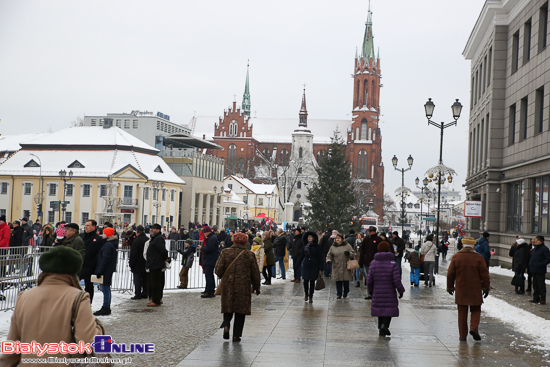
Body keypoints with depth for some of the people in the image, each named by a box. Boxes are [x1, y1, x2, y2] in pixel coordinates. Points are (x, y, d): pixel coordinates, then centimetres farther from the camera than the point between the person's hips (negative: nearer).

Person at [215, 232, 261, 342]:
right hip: (243, 287, 0)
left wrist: (222, 277, 20)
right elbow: (255, 273, 4)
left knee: (227, 308, 16)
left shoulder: (225, 252, -3)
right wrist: (256, 287, 16)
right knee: (240, 310, 8)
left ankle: (226, 325, -9)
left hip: (227, 285, 1)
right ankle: (236, 335, 7)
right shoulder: (250, 255, -2)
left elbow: (218, 270, -2)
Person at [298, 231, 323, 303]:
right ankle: (306, 294, 23)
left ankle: (310, 297, 15)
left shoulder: (317, 247, -3)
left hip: (314, 267, -2)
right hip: (306, 266, 2)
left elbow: (320, 258, -2)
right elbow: (301, 256, 10)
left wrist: (320, 269, -5)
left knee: (312, 281, 3)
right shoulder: (305, 246, 5)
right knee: (305, 281, 0)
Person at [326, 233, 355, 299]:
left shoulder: (347, 245, 5)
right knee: (338, 281, -1)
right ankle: (339, 294, 9)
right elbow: (329, 255, 12)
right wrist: (328, 260, -7)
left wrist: (349, 253, -14)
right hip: (337, 267, 1)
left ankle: (345, 293, 21)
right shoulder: (333, 247, 8)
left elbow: (353, 254, 7)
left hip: (346, 267, -1)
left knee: (346, 280, 1)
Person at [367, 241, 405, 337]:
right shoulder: (393, 264, -9)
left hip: (377, 292, 3)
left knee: (379, 309, 14)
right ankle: (384, 325, -15)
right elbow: (397, 280, -12)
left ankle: (381, 329, 15)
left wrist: (370, 290, 15)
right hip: (389, 293, -3)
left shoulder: (373, 263, -1)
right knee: (389, 309, 6)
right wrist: (401, 291, 1)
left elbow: (369, 280, 0)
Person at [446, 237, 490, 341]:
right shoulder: (478, 258, -5)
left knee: (462, 313, 8)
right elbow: (484, 274, -3)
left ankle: (462, 335, 8)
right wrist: (486, 288, 6)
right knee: (475, 310, 14)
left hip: (460, 290, 1)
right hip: (475, 290, -1)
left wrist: (450, 287, 13)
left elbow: (450, 273, 2)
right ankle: (474, 328, -8)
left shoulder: (456, 257, -2)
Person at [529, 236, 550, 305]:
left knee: (541, 285, -5)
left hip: (540, 271, -8)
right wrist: (530, 264, 10)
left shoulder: (544, 249, -10)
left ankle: (543, 299, 0)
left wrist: (540, 264, -20)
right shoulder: (535, 249, 16)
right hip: (534, 270, 8)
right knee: (535, 285, 12)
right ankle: (536, 298, 20)